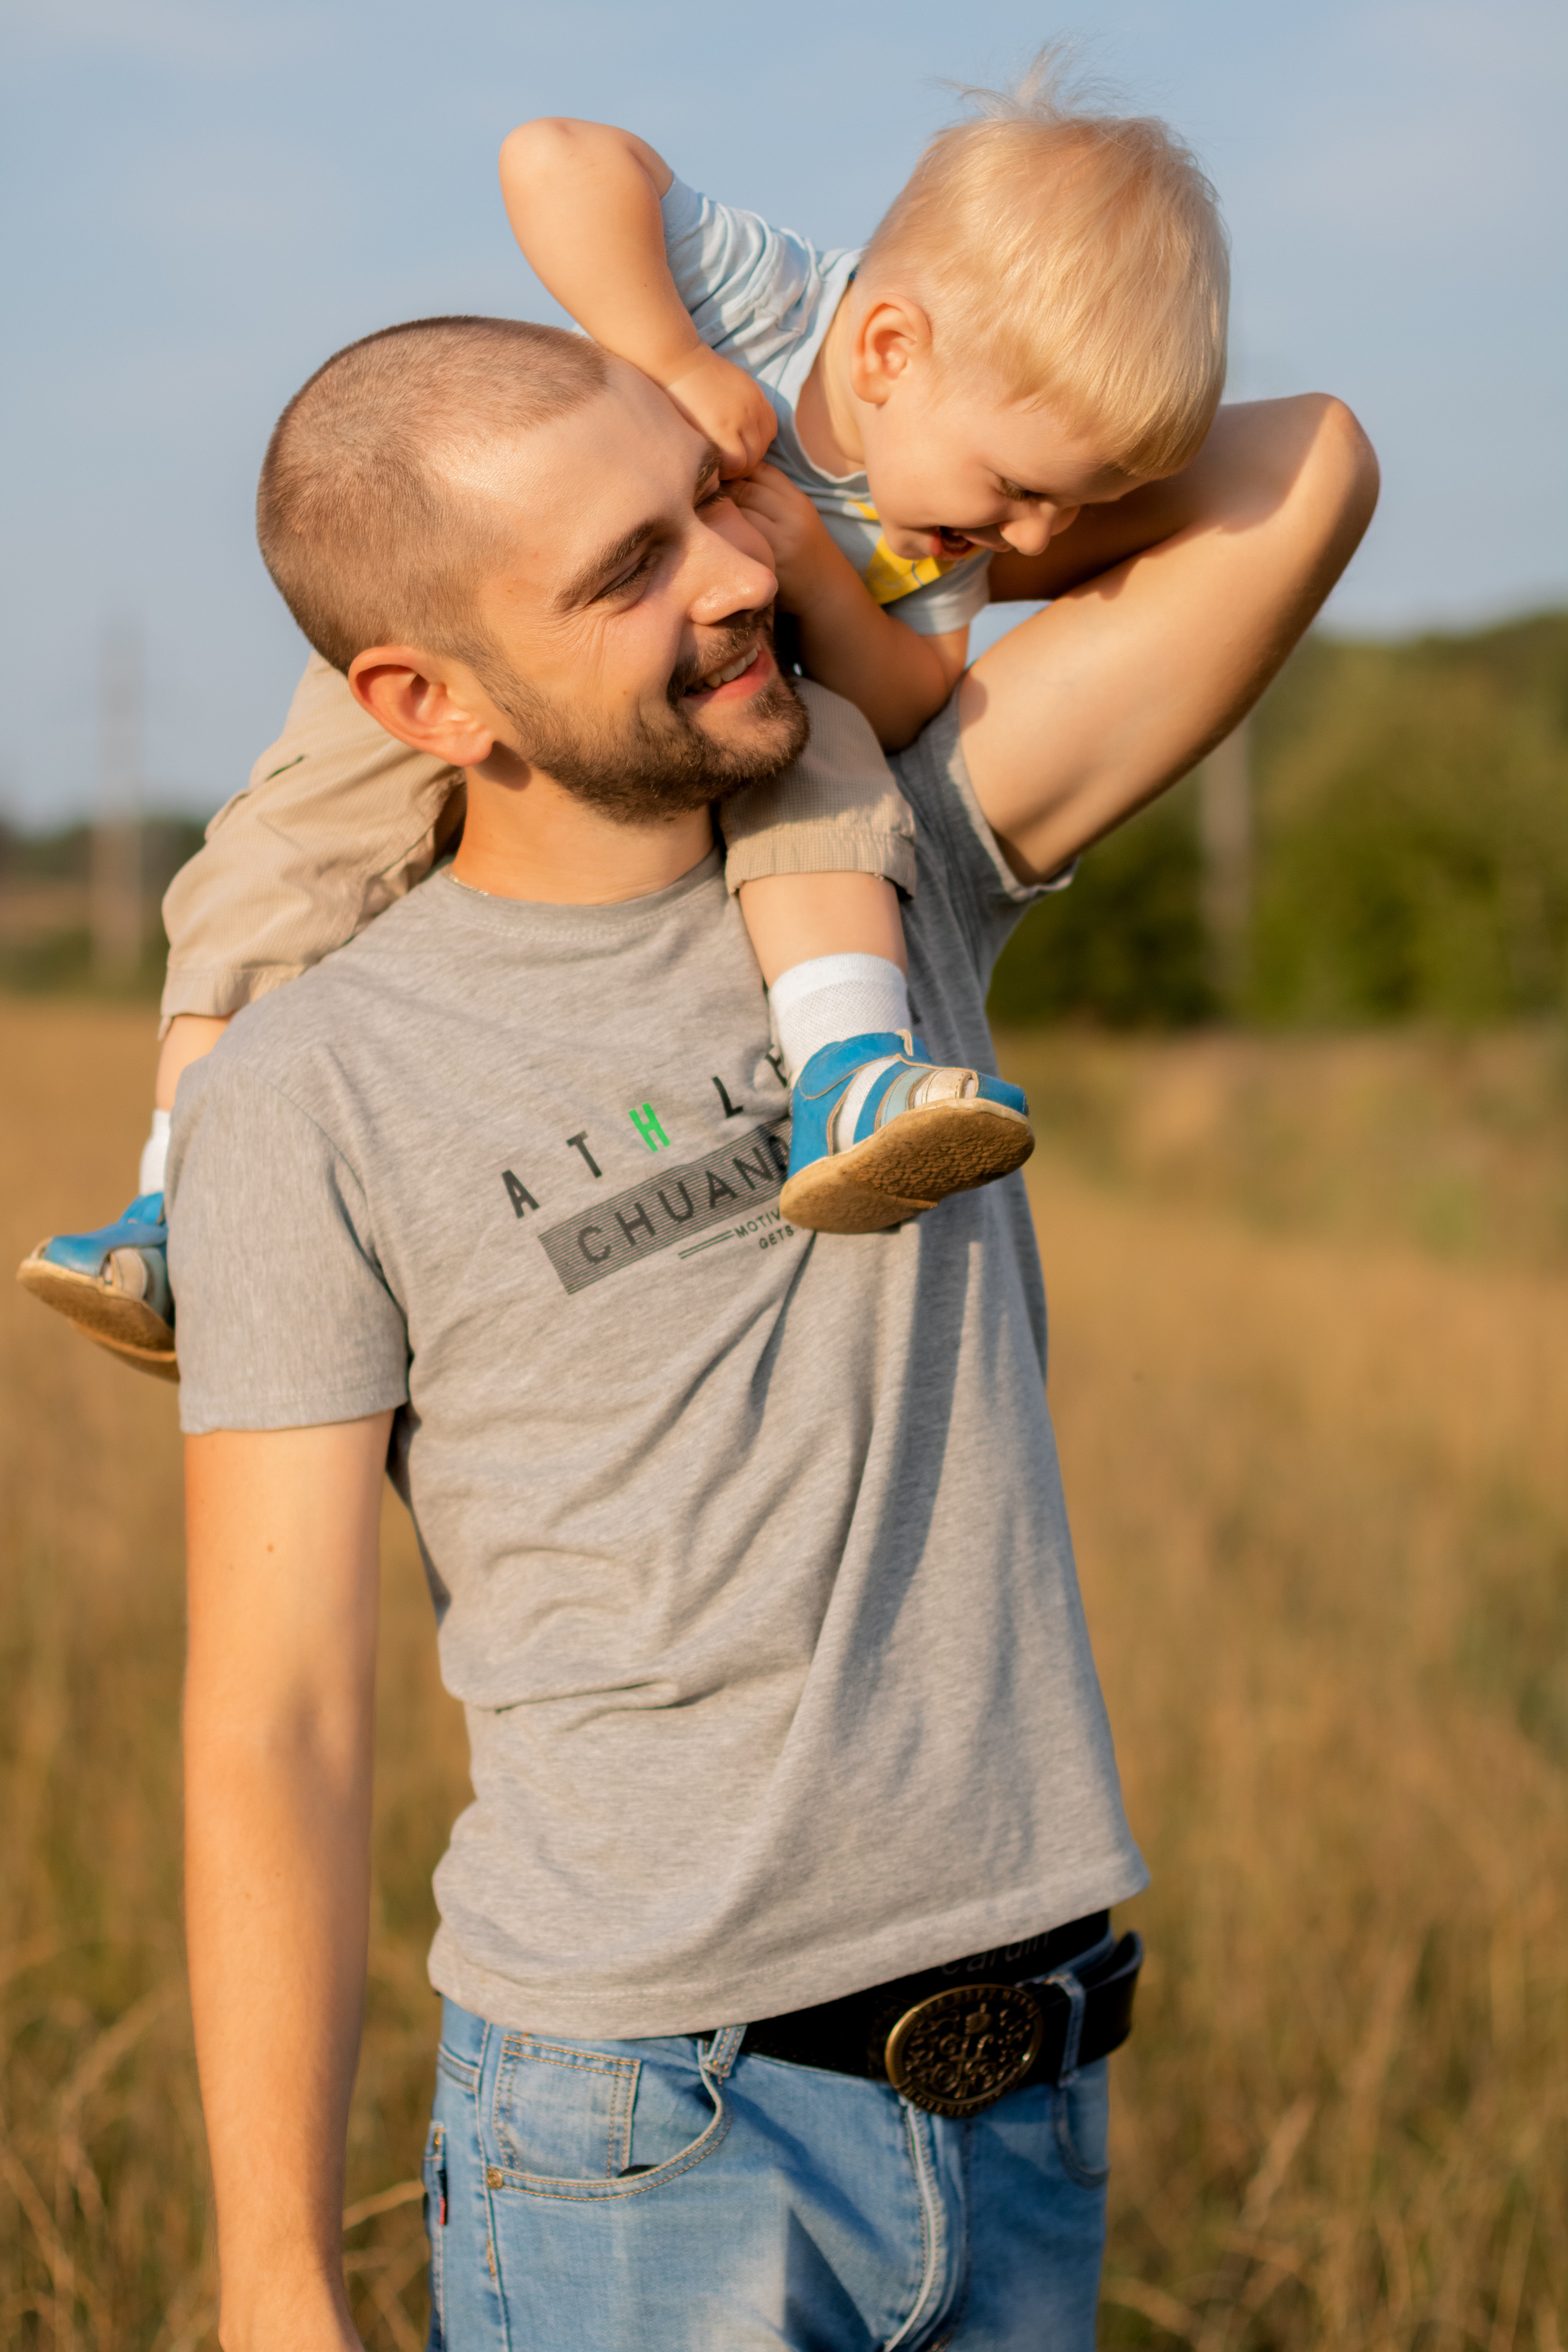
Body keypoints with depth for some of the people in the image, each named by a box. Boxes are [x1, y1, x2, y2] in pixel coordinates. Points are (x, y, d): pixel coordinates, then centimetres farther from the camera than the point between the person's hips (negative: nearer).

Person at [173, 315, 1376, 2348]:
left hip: (1028, 2118, 5)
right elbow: (272, 1739, -9)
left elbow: (1301, 473, -1)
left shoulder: (895, 856, 4)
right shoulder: (309, 1106, -9)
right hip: (636, 2151, -4)